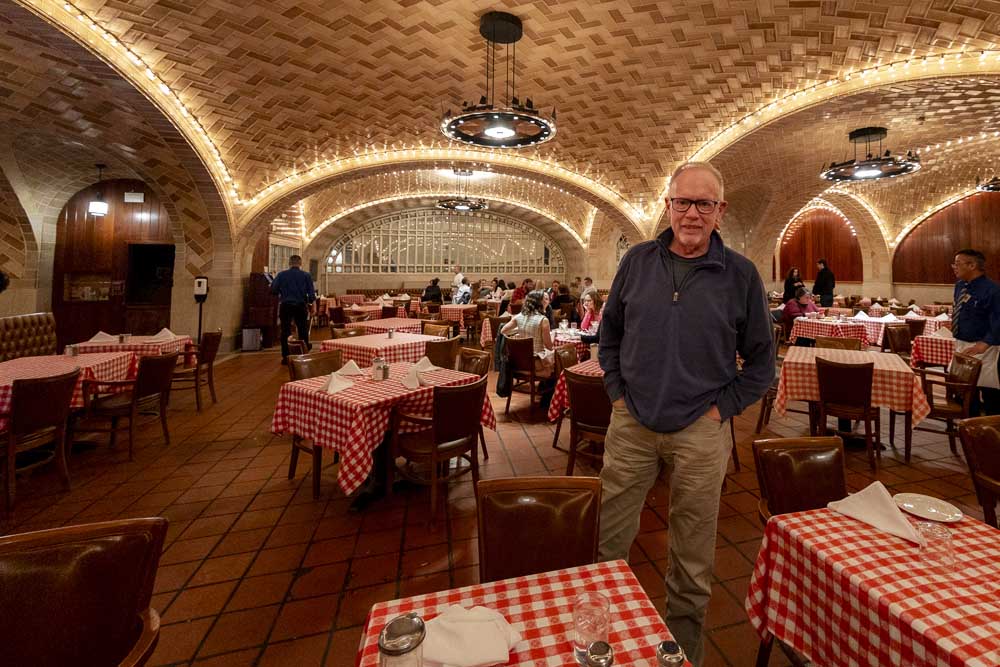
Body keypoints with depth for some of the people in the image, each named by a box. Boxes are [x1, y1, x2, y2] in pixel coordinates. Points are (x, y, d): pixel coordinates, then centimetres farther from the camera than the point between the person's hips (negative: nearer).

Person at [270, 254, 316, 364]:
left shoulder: (281, 275, -2)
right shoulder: (306, 276, -3)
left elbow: (273, 290, -2)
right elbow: (312, 294, -5)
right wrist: (309, 301, 15)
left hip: (285, 306, 0)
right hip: (301, 306, 0)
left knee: (285, 332, 10)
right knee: (303, 332, 12)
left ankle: (285, 357, 12)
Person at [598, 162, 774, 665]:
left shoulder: (741, 275, -2)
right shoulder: (637, 261, 2)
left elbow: (761, 359, 5)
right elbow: (609, 334, 10)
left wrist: (722, 408, -4)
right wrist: (617, 393, 2)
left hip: (700, 432, -1)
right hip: (630, 424, 2)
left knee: (692, 554, 16)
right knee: (607, 541, 13)